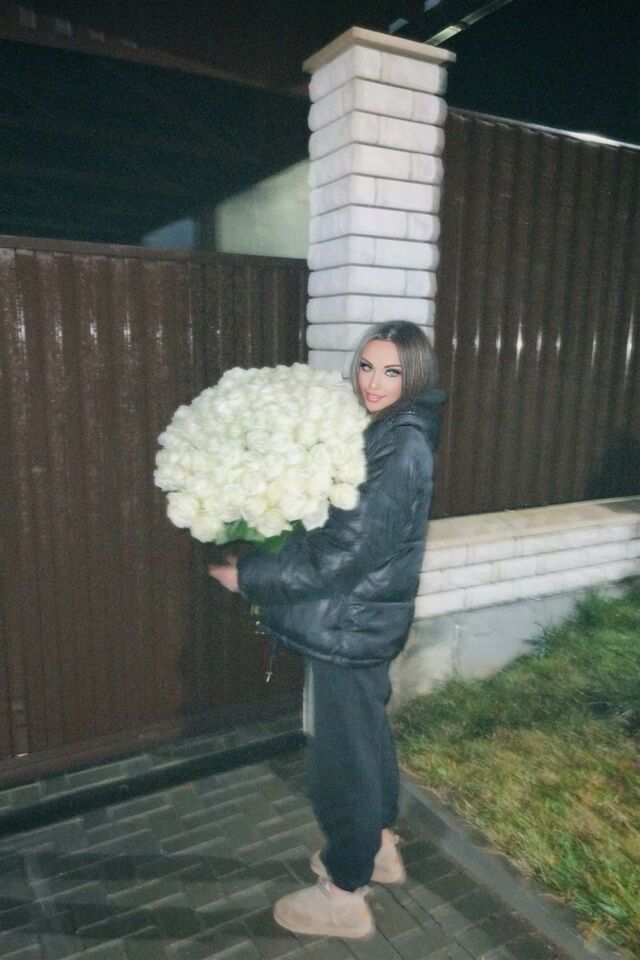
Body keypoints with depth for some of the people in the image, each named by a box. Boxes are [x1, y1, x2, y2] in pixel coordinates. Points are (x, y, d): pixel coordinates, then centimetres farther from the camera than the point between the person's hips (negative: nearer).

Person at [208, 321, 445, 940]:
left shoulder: (403, 447, -23)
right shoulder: (385, 433, 7)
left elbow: (344, 551, -26)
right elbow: (336, 524, 12)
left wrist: (249, 575, -20)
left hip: (348, 626, -9)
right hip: (364, 620, 9)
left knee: (341, 749, 7)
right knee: (367, 732, 23)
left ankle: (345, 894, 29)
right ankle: (379, 847, 46)